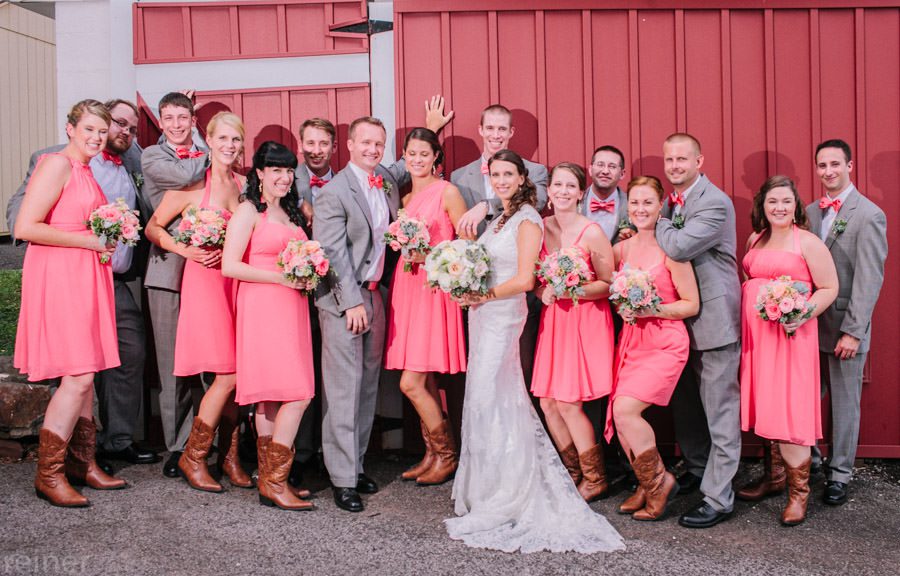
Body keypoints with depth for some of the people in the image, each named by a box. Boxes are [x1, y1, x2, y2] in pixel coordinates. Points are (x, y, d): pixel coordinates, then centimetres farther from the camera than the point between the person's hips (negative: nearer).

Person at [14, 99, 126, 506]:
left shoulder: (89, 170, 17)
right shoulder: (56, 165, -10)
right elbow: (25, 228, -17)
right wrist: (87, 240, -14)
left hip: (87, 275, 9)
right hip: (59, 277, -9)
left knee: (84, 374, 11)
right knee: (78, 377, -10)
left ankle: (81, 462, 21)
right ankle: (48, 473, 1)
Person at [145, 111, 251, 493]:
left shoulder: (245, 185, 10)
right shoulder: (192, 184, -3)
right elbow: (153, 228, 3)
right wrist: (185, 250, -11)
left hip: (238, 282, 5)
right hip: (205, 280, -5)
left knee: (236, 375, 5)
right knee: (228, 375, -9)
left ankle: (230, 455, 19)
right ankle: (193, 457, 7)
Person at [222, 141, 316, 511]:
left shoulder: (291, 212, 20)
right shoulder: (248, 211, -3)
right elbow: (229, 266, -11)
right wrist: (281, 277, -13)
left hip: (292, 307, 7)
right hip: (263, 308, -7)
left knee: (272, 397, 8)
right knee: (298, 394, -13)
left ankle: (270, 479, 12)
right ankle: (273, 482, -5)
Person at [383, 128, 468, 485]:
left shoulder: (447, 192, -4)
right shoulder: (404, 197, 15)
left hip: (434, 289, -6)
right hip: (405, 286, 7)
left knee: (411, 383, -9)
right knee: (424, 382, 10)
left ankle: (447, 455, 9)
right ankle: (432, 455, 22)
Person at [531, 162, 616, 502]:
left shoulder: (592, 233, -12)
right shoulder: (540, 228, 4)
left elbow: (608, 285, -8)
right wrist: (542, 291, -7)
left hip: (585, 321, -5)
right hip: (552, 320, 5)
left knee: (568, 404, -6)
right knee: (547, 402, 4)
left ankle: (595, 481, 14)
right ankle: (574, 474, 23)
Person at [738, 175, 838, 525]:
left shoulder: (807, 242, -4)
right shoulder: (755, 240, 14)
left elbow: (830, 289, -5)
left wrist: (803, 315, -20)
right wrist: (745, 322, 8)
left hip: (790, 335, -6)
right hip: (756, 335, 6)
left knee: (789, 410, -7)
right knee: (766, 408, 11)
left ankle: (799, 492, 4)